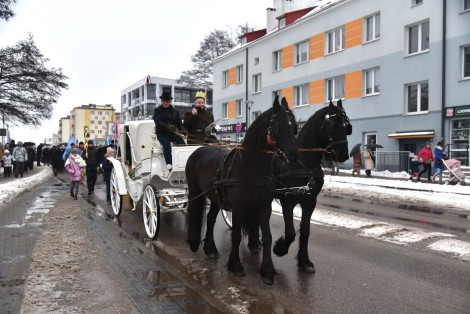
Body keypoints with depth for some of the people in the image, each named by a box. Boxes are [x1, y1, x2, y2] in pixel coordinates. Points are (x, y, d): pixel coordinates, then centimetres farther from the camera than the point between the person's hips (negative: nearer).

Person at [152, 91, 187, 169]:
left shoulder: (175, 111, 17)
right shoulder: (157, 110, 5)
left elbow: (179, 122, 9)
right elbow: (158, 122, -13)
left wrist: (183, 130, -15)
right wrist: (167, 126, -33)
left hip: (172, 132, 3)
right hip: (161, 133, -3)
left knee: (182, 142, -23)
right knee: (166, 145, -31)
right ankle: (169, 164, -24)